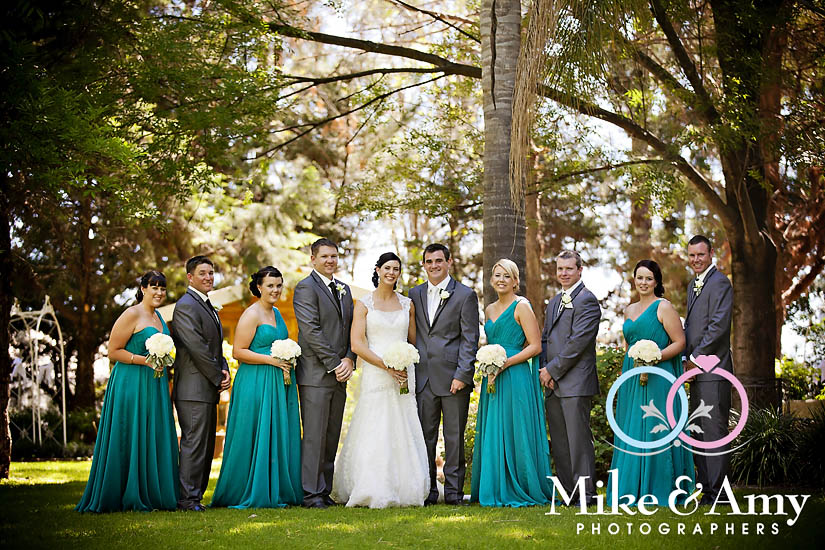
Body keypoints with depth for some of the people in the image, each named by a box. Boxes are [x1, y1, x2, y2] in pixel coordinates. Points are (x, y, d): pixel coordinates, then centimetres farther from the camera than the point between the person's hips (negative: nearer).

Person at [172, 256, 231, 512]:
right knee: (194, 443, -9)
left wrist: (224, 371, 4)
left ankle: (196, 495, 16)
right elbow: (197, 348, -16)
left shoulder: (207, 306, 21)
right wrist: (218, 377, -10)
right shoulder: (186, 306, -10)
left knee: (206, 445, 10)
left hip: (208, 389, 10)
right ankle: (188, 498, -5)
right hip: (193, 389, -10)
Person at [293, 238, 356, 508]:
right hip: (316, 374, -7)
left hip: (339, 374, 7)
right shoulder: (306, 288, -6)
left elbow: (351, 329, 15)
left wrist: (349, 359, -2)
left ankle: (325, 490, 14)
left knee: (332, 437, 9)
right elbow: (311, 331, -13)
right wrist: (334, 364, -14)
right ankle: (311, 493, 0)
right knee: (314, 436, -5)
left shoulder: (344, 289, 18)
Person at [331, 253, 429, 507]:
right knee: (373, 433, -7)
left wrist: (407, 365, -2)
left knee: (404, 434, 1)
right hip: (375, 377, -3)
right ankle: (373, 493, -1)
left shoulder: (407, 304, 13)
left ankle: (404, 490, 8)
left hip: (404, 376, 3)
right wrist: (387, 366, -14)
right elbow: (357, 345, -6)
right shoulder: (364, 304, 2)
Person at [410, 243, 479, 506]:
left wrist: (462, 375, -12)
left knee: (455, 437, 2)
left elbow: (470, 339, -4)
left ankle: (454, 491, 10)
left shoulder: (465, 295, 0)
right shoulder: (415, 294, 13)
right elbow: (412, 335, 15)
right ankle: (427, 491, 13)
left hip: (453, 377, -3)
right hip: (423, 378, 4)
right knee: (424, 436, 5)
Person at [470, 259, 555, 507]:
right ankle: (496, 490, 14)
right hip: (492, 379, 7)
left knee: (515, 433, -5)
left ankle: (522, 492, 2)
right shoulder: (489, 310, 16)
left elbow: (535, 346, -10)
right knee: (492, 433, 7)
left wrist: (504, 363, -16)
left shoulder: (522, 307, -6)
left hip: (515, 377, -7)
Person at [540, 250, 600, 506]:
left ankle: (586, 492, -2)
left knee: (579, 439, -7)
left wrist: (552, 370, -12)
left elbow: (577, 342, -15)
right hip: (553, 384, 9)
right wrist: (545, 370, 3)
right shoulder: (554, 302, 20)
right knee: (559, 442, 10)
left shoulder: (587, 300, -8)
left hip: (575, 382, -8)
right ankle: (566, 491, 16)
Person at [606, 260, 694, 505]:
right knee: (631, 433, 7)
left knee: (655, 431, -6)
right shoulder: (630, 310, 16)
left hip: (657, 377, -7)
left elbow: (680, 342, -9)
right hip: (631, 377, 7)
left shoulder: (663, 307, -5)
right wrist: (628, 370, 16)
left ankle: (658, 492, 0)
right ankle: (632, 491, 12)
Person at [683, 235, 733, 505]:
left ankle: (717, 491, -3)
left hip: (713, 370, -10)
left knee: (714, 431, -7)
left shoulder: (719, 283, -10)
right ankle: (706, 487, 18)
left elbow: (718, 326, -18)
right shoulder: (694, 285, 20)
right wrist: (687, 359, 9)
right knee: (699, 433, 12)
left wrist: (695, 358, -13)